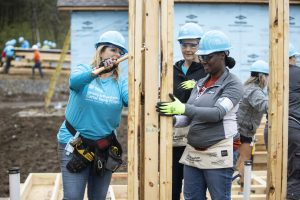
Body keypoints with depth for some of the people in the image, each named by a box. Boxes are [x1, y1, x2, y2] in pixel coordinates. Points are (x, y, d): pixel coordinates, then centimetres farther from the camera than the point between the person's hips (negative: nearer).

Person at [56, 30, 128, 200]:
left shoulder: (120, 82, 2)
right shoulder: (83, 70, -5)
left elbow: (131, 99, -18)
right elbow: (75, 80, -29)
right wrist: (100, 70, -47)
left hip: (105, 147, 4)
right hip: (74, 143, -3)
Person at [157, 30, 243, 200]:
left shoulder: (233, 84, -7)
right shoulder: (201, 83, 13)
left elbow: (217, 113, -22)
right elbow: (190, 117, 13)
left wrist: (183, 108, -31)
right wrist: (172, 119, -8)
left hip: (217, 153, -7)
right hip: (193, 152, 7)